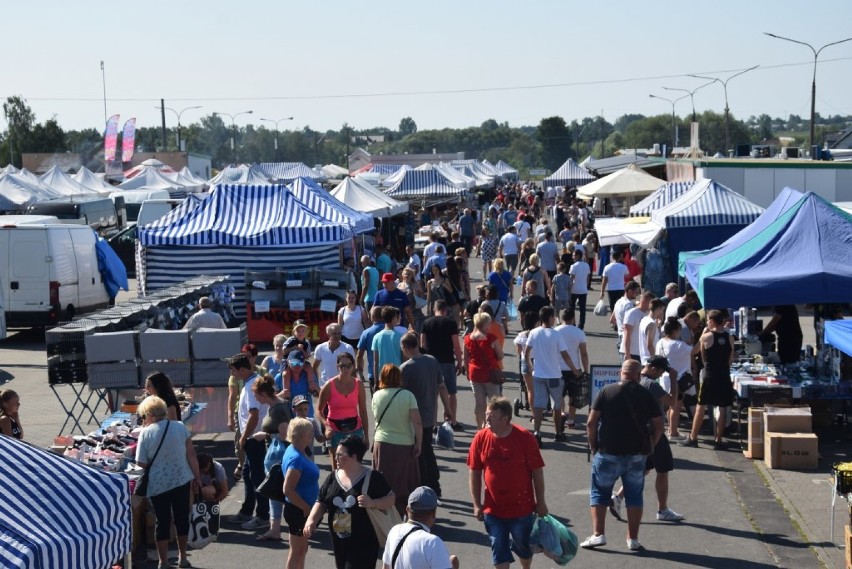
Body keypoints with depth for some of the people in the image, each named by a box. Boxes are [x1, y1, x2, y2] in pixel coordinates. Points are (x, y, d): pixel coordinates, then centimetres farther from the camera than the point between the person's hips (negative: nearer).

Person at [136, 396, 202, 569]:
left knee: (162, 521, 8)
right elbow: (191, 455, -2)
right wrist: (197, 477, 7)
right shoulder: (180, 427, -4)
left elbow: (141, 463, -8)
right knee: (182, 518, 15)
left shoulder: (146, 433, -9)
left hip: (158, 485, -2)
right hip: (181, 481, 2)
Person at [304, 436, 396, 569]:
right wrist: (311, 520, -9)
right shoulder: (333, 478, 6)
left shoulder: (372, 478, -9)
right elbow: (321, 502, 8)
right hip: (339, 542, 6)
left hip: (363, 544, -6)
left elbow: (391, 499, -5)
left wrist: (372, 503, -23)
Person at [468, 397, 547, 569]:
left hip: (521, 508, -1)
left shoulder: (524, 438, -14)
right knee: (498, 548, 7)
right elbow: (475, 474, 1)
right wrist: (477, 505, 0)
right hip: (493, 509, 2)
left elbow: (537, 472, -7)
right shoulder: (481, 438, -7)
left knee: (523, 546, 16)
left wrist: (540, 502, -4)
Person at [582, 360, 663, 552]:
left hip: (608, 453, -1)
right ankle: (633, 540, 11)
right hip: (637, 455, 2)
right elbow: (658, 426, 2)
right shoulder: (646, 395, 1)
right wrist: (650, 447, 13)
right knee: (634, 495, 12)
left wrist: (593, 445, 5)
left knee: (599, 492, 11)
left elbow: (591, 422, -7)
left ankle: (598, 534, 2)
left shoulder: (606, 391, -4)